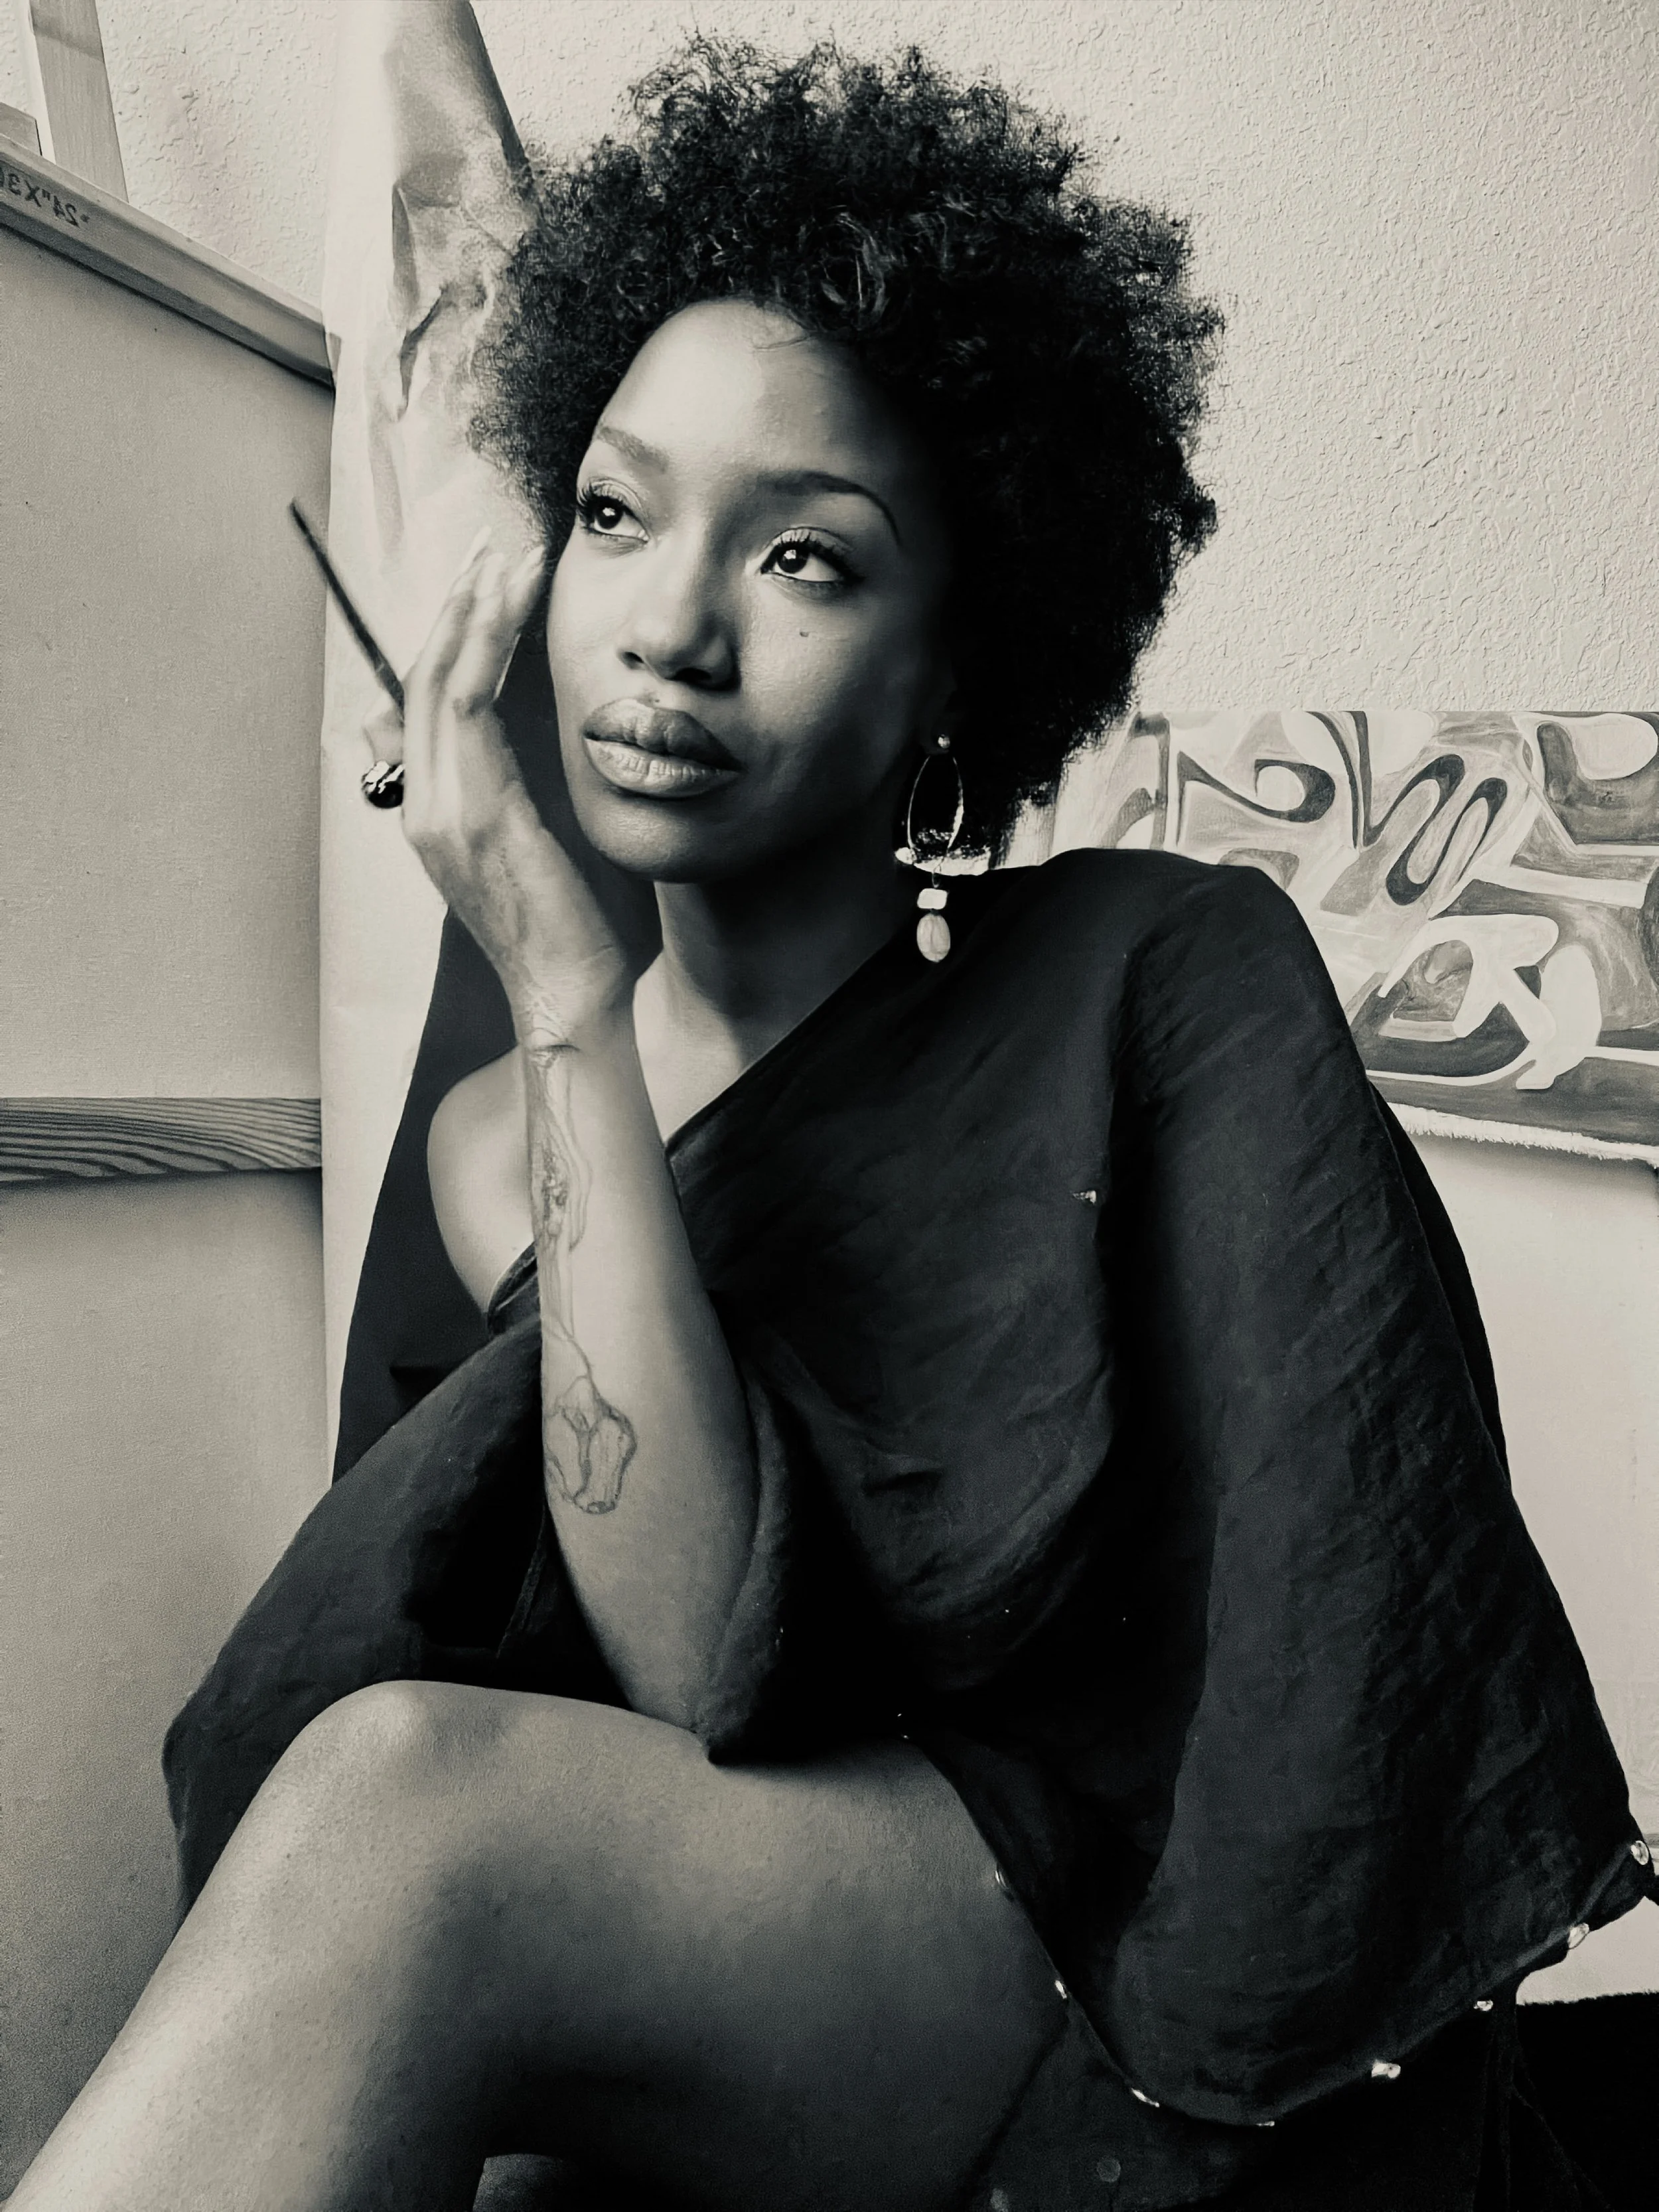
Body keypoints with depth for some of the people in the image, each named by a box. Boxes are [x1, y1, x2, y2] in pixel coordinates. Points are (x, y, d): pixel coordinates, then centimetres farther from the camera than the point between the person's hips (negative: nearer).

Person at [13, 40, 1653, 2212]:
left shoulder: (1175, 979, -9)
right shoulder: (501, 1136, 0)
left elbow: (1339, 1650, -10)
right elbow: (706, 1669, -16)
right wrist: (577, 1008, -18)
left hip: (1167, 1995, -2)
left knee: (402, 1802, -28)